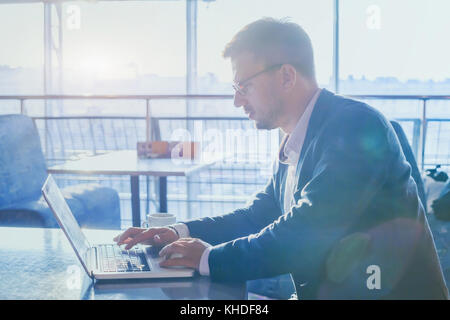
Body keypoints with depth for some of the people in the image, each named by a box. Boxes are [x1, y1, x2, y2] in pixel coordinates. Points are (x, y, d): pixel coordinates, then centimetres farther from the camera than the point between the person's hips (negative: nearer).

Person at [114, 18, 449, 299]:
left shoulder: (357, 125, -18)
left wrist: (210, 258, -14)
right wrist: (181, 233, 6)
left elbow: (305, 235, -24)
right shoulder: (292, 146, 10)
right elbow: (258, 215, 19)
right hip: (324, 292, 7)